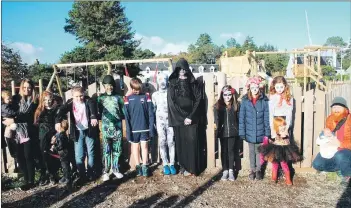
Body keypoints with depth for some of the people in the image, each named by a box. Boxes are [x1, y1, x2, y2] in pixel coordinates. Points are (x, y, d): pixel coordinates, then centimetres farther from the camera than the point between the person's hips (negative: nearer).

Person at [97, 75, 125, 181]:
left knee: (117, 149, 6)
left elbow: (123, 111, 8)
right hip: (106, 127, -1)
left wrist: (119, 117, -6)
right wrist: (104, 118, -6)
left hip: (117, 127, 1)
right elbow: (98, 111, 6)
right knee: (106, 150, -1)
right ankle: (106, 171, 6)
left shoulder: (118, 97, 8)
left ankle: (115, 169, 18)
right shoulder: (101, 98, 7)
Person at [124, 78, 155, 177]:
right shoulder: (128, 99, -3)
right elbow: (126, 116, -3)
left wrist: (151, 128, -6)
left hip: (145, 127, 0)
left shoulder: (146, 97, -2)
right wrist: (128, 131, -7)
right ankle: (138, 167, 22)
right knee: (135, 147, 10)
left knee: (144, 146, 6)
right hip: (133, 128, 0)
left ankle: (144, 167, 15)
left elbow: (151, 113, -2)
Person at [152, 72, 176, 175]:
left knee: (171, 143, -1)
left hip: (171, 120, -1)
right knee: (162, 143, 2)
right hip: (160, 121, 1)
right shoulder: (155, 94, 7)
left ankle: (172, 164, 8)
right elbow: (153, 109, 9)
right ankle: (165, 164, 12)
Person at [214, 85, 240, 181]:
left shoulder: (235, 105, 2)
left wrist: (238, 130, -5)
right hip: (223, 132, 0)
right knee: (224, 151, 7)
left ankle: (231, 171, 14)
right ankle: (225, 170, 16)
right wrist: (218, 129, -10)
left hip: (233, 132, 0)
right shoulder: (218, 106, 1)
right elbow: (216, 119, -1)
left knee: (231, 151, 6)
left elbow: (238, 119, 2)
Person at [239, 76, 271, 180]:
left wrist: (267, 132, -6)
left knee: (259, 151, 12)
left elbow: (267, 117, -5)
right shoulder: (245, 100, -6)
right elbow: (241, 117, -5)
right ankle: (252, 170, 30)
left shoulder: (264, 100, -7)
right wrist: (242, 132, -7)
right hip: (249, 132, 1)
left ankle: (258, 170, 29)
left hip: (260, 132, -1)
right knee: (251, 151, 15)